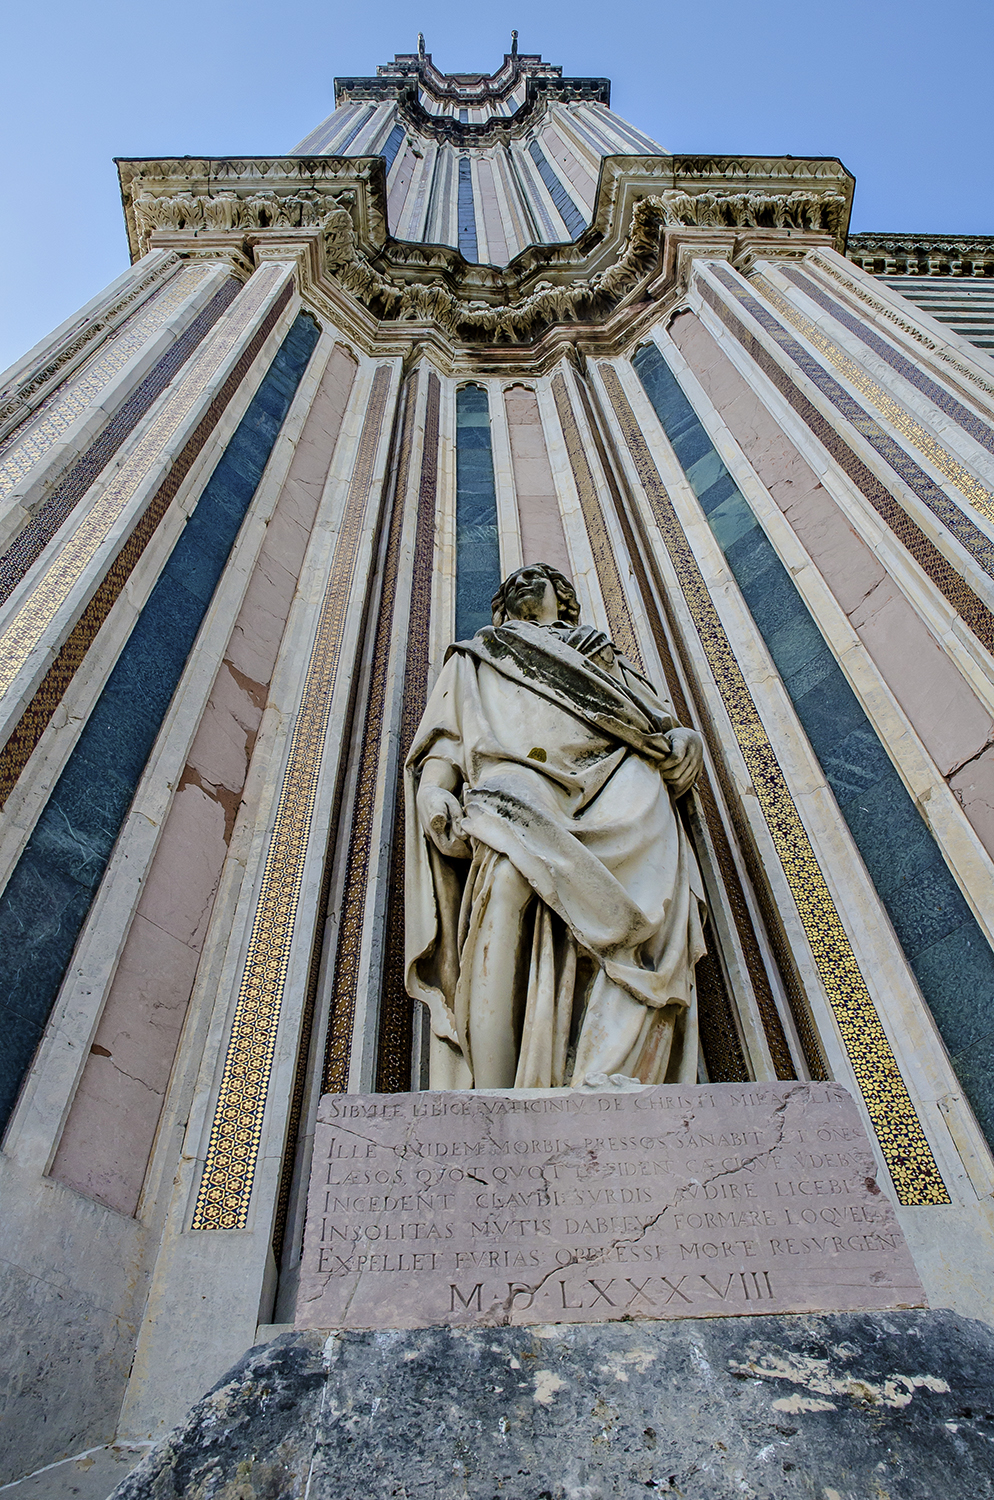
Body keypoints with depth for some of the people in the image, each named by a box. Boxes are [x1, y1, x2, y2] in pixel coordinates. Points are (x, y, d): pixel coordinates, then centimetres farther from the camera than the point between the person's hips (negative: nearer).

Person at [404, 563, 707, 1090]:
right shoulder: (474, 658, 36)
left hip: (616, 775, 2)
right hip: (518, 771, -2)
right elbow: (443, 739, 20)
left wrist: (684, 741, 2)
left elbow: (664, 726, 28)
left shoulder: (608, 659, 39)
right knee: (508, 871, -36)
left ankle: (604, 1088, -44)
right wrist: (433, 790, -2)